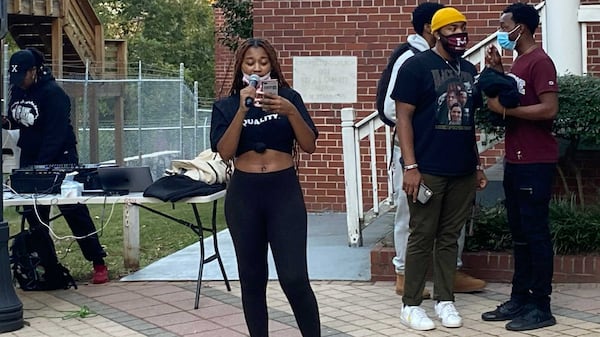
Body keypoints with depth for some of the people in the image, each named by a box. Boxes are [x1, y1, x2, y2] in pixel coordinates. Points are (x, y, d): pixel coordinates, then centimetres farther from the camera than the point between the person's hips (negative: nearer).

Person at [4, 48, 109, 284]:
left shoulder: (53, 93, -19)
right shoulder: (17, 90, 4)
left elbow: (55, 136, -22)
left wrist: (39, 166, -27)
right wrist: (7, 122, -9)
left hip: (59, 158, -7)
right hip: (30, 158, 7)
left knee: (75, 211, -8)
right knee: (33, 214, 6)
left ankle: (99, 265, -3)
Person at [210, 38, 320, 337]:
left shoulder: (288, 97, 3)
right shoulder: (226, 106, 5)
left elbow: (309, 146, -4)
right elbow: (225, 152, -9)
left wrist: (291, 112, -20)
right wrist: (242, 109, -18)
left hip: (284, 191, -1)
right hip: (243, 194, 1)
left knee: (294, 278, -8)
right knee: (252, 278, 6)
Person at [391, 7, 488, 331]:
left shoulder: (469, 70, 13)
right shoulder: (416, 66, -5)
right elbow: (403, 117, -9)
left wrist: (477, 165, 15)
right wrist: (410, 166, -16)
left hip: (463, 172, 5)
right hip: (428, 170, -5)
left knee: (450, 238, 10)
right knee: (422, 238, 0)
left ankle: (444, 300, 19)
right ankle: (411, 304, 9)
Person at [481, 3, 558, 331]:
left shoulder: (540, 61, -14)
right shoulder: (519, 62, 16)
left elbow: (549, 109, -22)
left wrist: (504, 109, -17)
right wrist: (497, 70, 10)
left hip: (535, 163, -10)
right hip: (515, 160, 10)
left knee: (535, 233, -4)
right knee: (519, 233, 12)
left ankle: (541, 307, 2)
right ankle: (519, 299, 20)